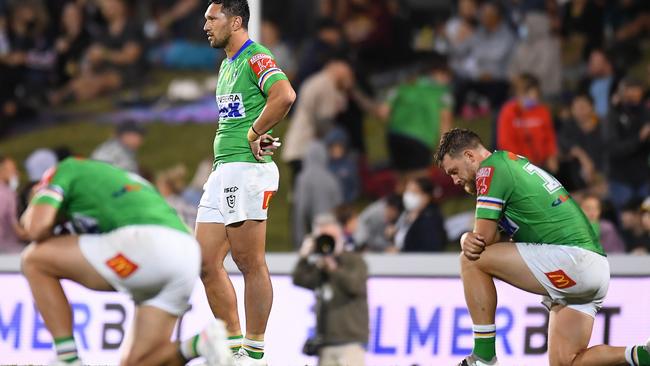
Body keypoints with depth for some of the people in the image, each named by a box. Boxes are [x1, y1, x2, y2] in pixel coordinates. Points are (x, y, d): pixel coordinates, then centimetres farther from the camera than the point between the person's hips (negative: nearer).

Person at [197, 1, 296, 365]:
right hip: (223, 171, 10)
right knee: (207, 263, 7)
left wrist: (254, 135, -18)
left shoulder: (256, 57, -9)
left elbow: (285, 95, -27)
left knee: (250, 264, -6)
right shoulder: (227, 64, 21)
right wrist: (258, 136, 11)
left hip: (247, 168, -10)